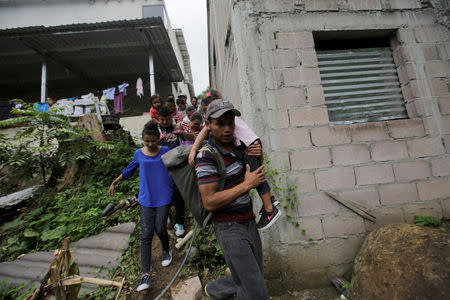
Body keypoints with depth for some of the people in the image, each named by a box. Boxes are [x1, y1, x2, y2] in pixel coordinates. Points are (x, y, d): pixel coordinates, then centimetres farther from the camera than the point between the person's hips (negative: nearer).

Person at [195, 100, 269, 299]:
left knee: (253, 279, 24)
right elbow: (210, 203, -23)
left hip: (249, 223, 8)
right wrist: (246, 185, -21)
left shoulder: (236, 147, 4)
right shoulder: (207, 157, -20)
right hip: (230, 228, -8)